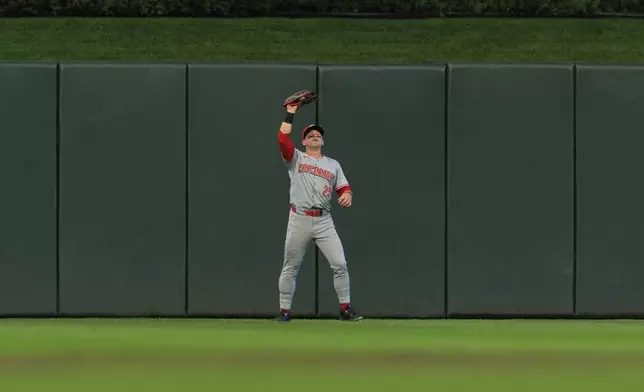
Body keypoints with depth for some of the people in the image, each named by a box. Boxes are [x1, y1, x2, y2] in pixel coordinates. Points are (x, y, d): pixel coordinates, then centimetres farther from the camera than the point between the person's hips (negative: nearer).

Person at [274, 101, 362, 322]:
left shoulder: (333, 164, 17)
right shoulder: (296, 158, 7)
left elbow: (343, 187, 11)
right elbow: (283, 139, -9)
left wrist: (347, 195, -13)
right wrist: (290, 114, -8)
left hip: (324, 221, 2)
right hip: (299, 220, -2)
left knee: (339, 264, -7)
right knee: (290, 267, 4)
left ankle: (345, 309, 0)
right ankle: (284, 311, 12)